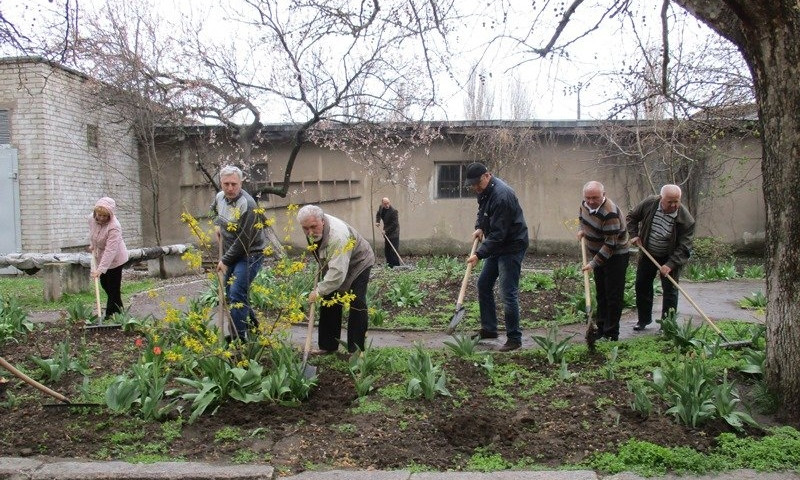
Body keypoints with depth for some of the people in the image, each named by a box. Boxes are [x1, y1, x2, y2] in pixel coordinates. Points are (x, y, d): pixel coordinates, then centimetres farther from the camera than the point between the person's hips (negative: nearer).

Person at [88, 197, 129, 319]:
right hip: (100, 257, 8)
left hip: (114, 259, -8)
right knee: (104, 284, 19)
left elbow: (110, 251, -36)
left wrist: (100, 269, -38)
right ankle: (118, 309, 35)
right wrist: (92, 245, 11)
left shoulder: (114, 227, -33)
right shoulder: (92, 218, -11)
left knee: (113, 288, -6)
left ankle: (112, 314, 6)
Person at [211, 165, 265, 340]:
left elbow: (243, 241, -24)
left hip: (249, 254, -9)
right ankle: (252, 323, 34)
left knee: (236, 295, -15)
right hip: (231, 254, 9)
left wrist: (225, 261, -16)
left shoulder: (247, 205, -25)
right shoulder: (219, 196, 1)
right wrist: (217, 225, 10)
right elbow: (214, 209, 29)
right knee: (229, 293, 16)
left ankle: (240, 337, -7)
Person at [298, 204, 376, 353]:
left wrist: (319, 291, -38)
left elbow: (338, 272, -44)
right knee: (329, 302, 7)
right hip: (333, 263, 8)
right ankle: (328, 346, 15)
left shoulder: (337, 235, -42)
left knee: (357, 305, -13)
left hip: (358, 263, -8)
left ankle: (356, 351, -7)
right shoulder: (311, 226, -17)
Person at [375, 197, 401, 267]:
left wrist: (386, 231, -22)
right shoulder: (381, 207, 0)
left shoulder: (393, 211, -23)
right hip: (386, 231, 8)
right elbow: (378, 214, 21)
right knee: (386, 249, 10)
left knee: (393, 249, -11)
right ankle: (389, 264, 19)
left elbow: (394, 224, -22)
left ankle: (395, 265, -9)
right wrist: (377, 221, 3)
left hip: (393, 231, -8)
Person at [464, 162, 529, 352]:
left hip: (512, 246, -10)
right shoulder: (484, 190, 3)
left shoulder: (501, 196, -27)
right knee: (483, 284, 14)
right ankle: (489, 329, 25)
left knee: (508, 293, -9)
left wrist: (479, 254, -29)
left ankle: (514, 338, 2)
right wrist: (479, 227, 6)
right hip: (497, 245, 10)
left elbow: (498, 234, -28)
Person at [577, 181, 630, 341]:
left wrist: (593, 263, -30)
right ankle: (601, 329, 25)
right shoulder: (585, 203, -5)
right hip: (598, 253, 9)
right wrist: (582, 229, 5)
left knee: (613, 296, -3)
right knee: (601, 293, 15)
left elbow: (610, 244, -30)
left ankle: (611, 334, 4)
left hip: (616, 255, -9)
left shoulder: (609, 213, -31)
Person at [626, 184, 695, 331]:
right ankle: (644, 319, 26)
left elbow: (684, 247, -24)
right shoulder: (649, 203, -18)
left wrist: (670, 264, -33)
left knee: (670, 290, -1)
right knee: (642, 285, 11)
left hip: (671, 258, -3)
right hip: (647, 253, 3)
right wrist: (634, 235, -8)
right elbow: (632, 216, 2)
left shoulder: (686, 220, -26)